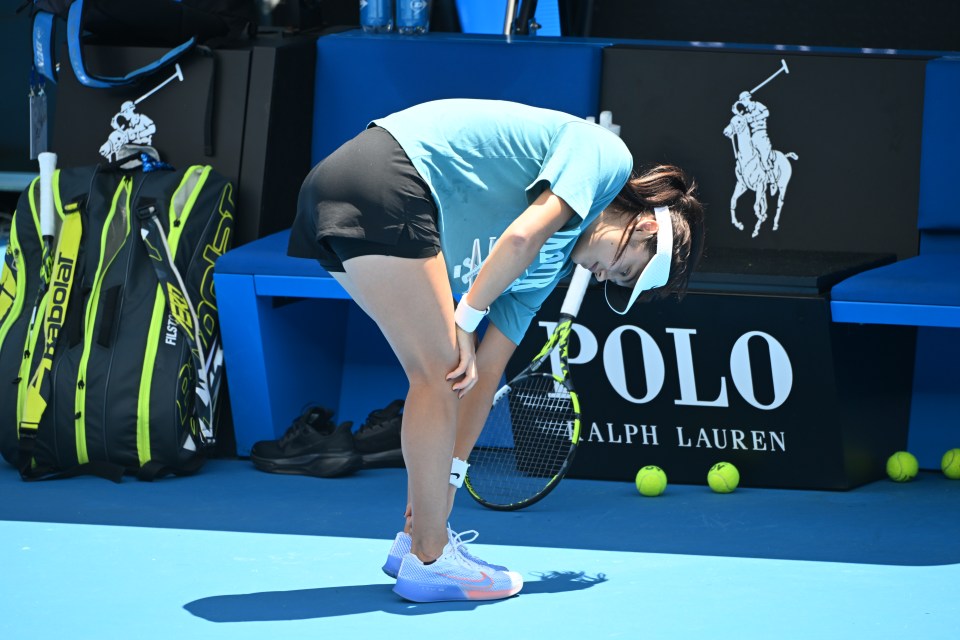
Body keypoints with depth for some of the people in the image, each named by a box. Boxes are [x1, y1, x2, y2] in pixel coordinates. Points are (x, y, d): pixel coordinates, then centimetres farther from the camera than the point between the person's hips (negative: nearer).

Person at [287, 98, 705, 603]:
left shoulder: (553, 261, 23)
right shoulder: (606, 154, 1)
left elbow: (486, 370, 21)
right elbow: (522, 236, -15)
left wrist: (449, 475, 17)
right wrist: (467, 318, -6)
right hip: (385, 182, -10)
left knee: (438, 372, 15)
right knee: (440, 371, -5)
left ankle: (419, 538, 23)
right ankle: (430, 559, -1)